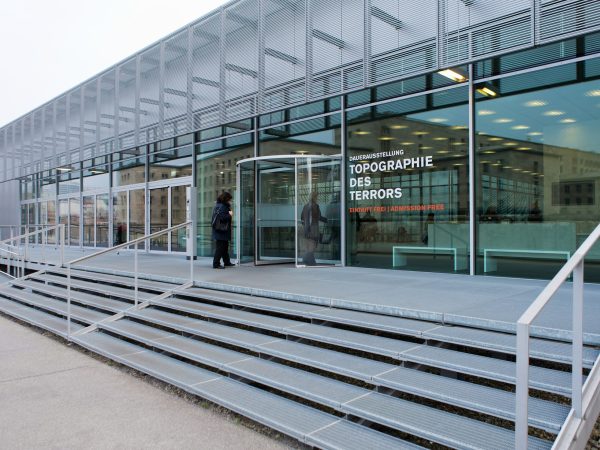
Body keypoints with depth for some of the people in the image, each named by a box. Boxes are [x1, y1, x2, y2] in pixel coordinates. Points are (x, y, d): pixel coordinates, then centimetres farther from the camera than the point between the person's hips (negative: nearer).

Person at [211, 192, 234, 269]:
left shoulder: (218, 205, 13)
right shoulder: (222, 207, -18)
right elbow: (222, 217, -25)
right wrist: (230, 215, -9)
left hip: (219, 230, 11)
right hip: (221, 231, -11)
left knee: (225, 246, 19)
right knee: (220, 247, -5)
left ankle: (227, 262, 29)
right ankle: (216, 264, -1)